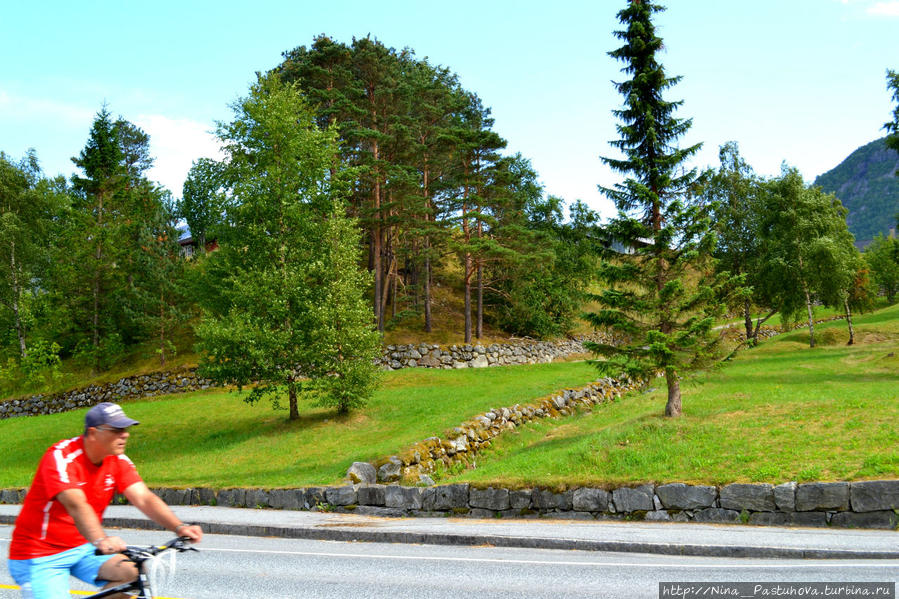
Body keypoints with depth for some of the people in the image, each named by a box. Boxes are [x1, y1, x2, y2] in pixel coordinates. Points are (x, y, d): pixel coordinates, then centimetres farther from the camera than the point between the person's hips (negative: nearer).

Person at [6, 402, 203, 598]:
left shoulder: (117, 461, -5)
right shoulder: (60, 457, -22)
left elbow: (144, 498, -15)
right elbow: (76, 504, -38)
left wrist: (179, 527, -30)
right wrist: (100, 540, -54)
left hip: (82, 548, 5)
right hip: (42, 556, -5)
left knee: (130, 572, -18)